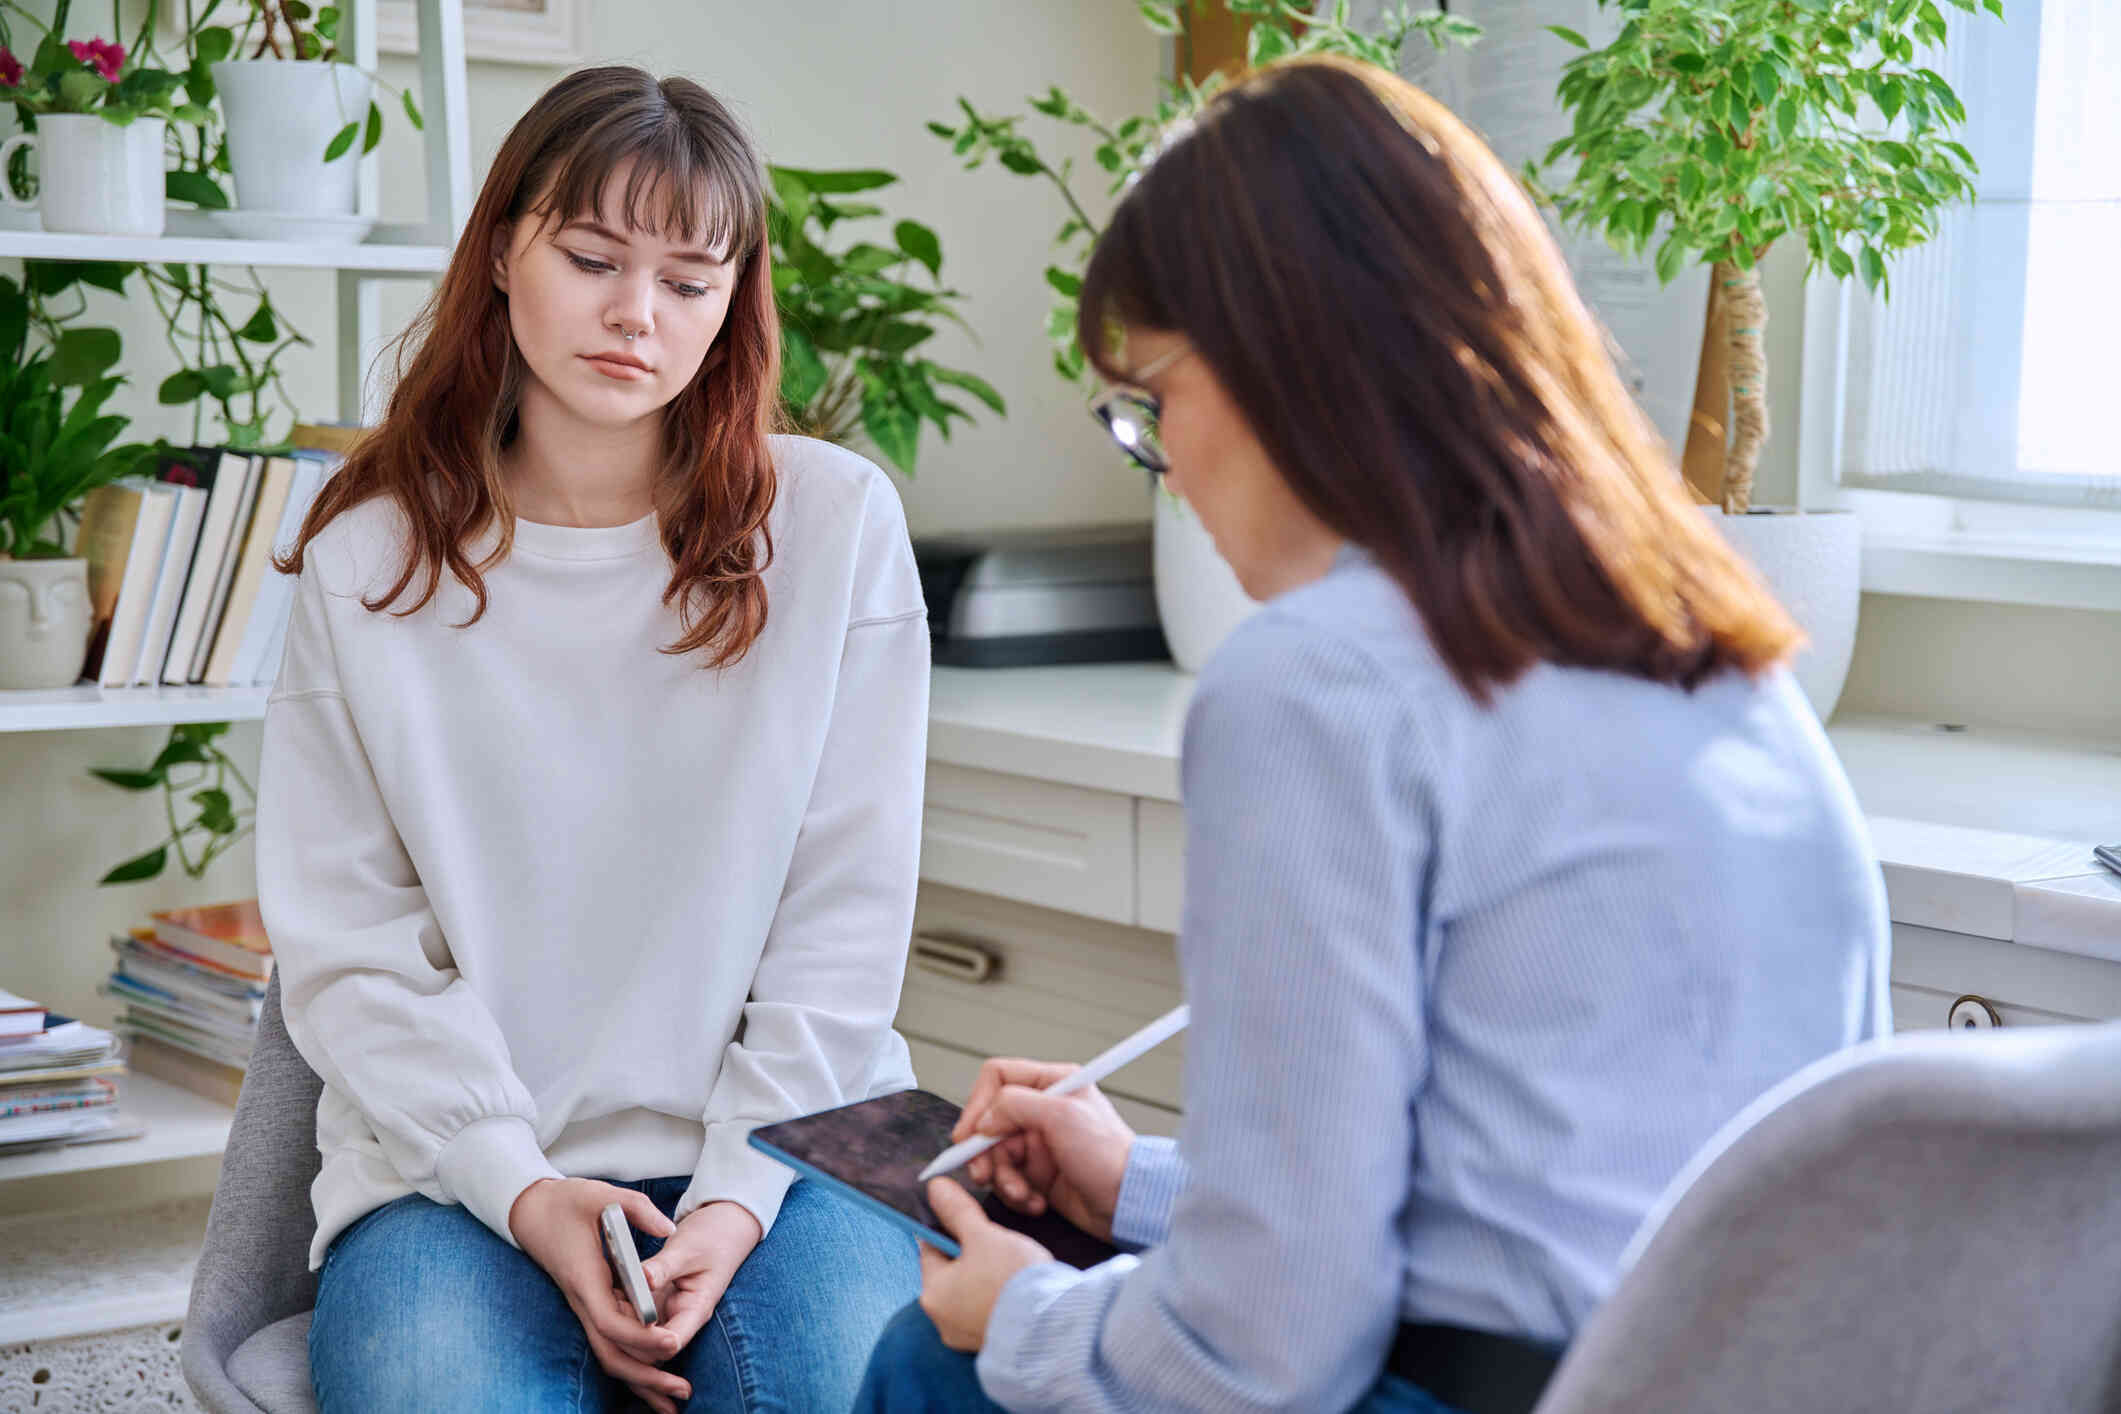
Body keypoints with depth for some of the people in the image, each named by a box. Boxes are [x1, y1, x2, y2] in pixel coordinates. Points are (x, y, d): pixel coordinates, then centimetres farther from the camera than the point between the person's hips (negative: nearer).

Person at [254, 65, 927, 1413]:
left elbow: (845, 917, 1)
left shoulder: (837, 523, 3)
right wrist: (524, 1191, -12)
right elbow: (344, 941, 1)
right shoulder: (370, 559, 5)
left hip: (778, 1142, 0)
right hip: (460, 1160, 0)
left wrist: (740, 1198, -10)